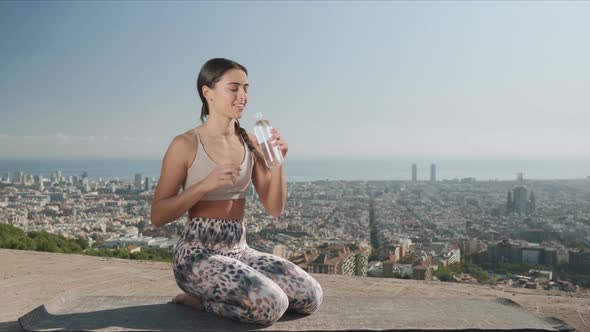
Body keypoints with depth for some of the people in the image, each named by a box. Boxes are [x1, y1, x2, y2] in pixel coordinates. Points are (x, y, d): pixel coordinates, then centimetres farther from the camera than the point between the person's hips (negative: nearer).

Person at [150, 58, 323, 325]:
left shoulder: (250, 143, 6)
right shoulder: (185, 145, -9)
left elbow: (274, 209, 4)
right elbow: (158, 217, -10)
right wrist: (205, 184, -23)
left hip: (240, 251, 6)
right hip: (198, 253, -6)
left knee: (311, 296, -9)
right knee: (271, 305, -27)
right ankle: (200, 299, 0)